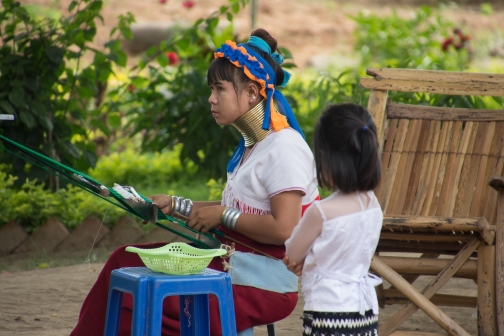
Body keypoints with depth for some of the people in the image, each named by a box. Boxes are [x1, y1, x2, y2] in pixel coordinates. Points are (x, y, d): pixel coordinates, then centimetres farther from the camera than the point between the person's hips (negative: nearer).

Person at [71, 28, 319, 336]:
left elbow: (283, 228, -25)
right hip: (230, 264, 10)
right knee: (125, 261, 0)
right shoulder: (251, 145, 14)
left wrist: (222, 215, -13)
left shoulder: (285, 148, -18)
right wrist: (175, 206, 10)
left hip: (265, 287, -9)